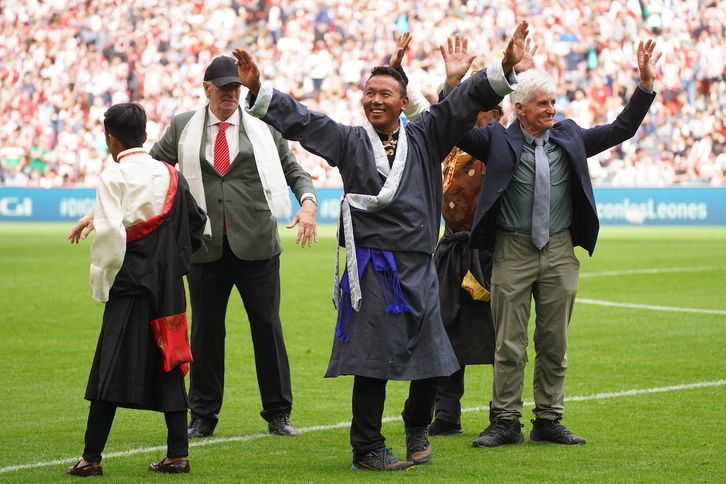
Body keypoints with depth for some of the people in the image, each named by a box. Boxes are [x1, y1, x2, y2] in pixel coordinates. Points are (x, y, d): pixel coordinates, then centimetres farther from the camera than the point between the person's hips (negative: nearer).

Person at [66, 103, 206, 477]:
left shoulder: (113, 177, -8)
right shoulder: (171, 176, 8)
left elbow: (109, 234, -16)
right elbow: (197, 224, 12)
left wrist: (100, 282, -5)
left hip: (128, 284, -5)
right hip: (168, 285, 5)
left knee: (113, 369, -4)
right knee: (167, 365, 9)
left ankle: (91, 458, -3)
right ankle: (177, 454, 5)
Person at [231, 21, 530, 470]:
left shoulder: (424, 138, 9)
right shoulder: (349, 141, 6)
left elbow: (465, 103, 1)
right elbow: (299, 119, -1)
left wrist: (505, 68, -11)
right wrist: (258, 88, -14)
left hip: (420, 265, 3)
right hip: (374, 267, -3)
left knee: (432, 356, 9)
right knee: (374, 357, -4)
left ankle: (417, 426, 33)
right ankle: (367, 447, 6)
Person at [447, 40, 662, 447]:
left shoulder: (569, 137, 11)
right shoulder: (498, 140, 1)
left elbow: (622, 129, 16)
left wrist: (646, 85, 7)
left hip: (559, 251, 3)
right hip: (513, 252, -3)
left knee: (555, 344, 8)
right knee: (510, 344, 0)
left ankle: (548, 422, 16)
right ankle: (506, 424, 6)